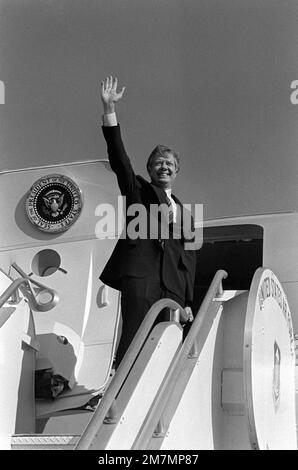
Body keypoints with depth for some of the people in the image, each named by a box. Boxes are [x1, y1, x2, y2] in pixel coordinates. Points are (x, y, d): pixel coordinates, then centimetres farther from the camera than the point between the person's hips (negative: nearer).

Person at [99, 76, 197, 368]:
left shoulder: (183, 211, 26)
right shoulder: (139, 190, 17)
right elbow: (119, 158, 2)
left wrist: (188, 303, 14)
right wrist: (109, 109, -8)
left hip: (173, 285, 4)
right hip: (140, 274, -4)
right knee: (134, 339, -16)